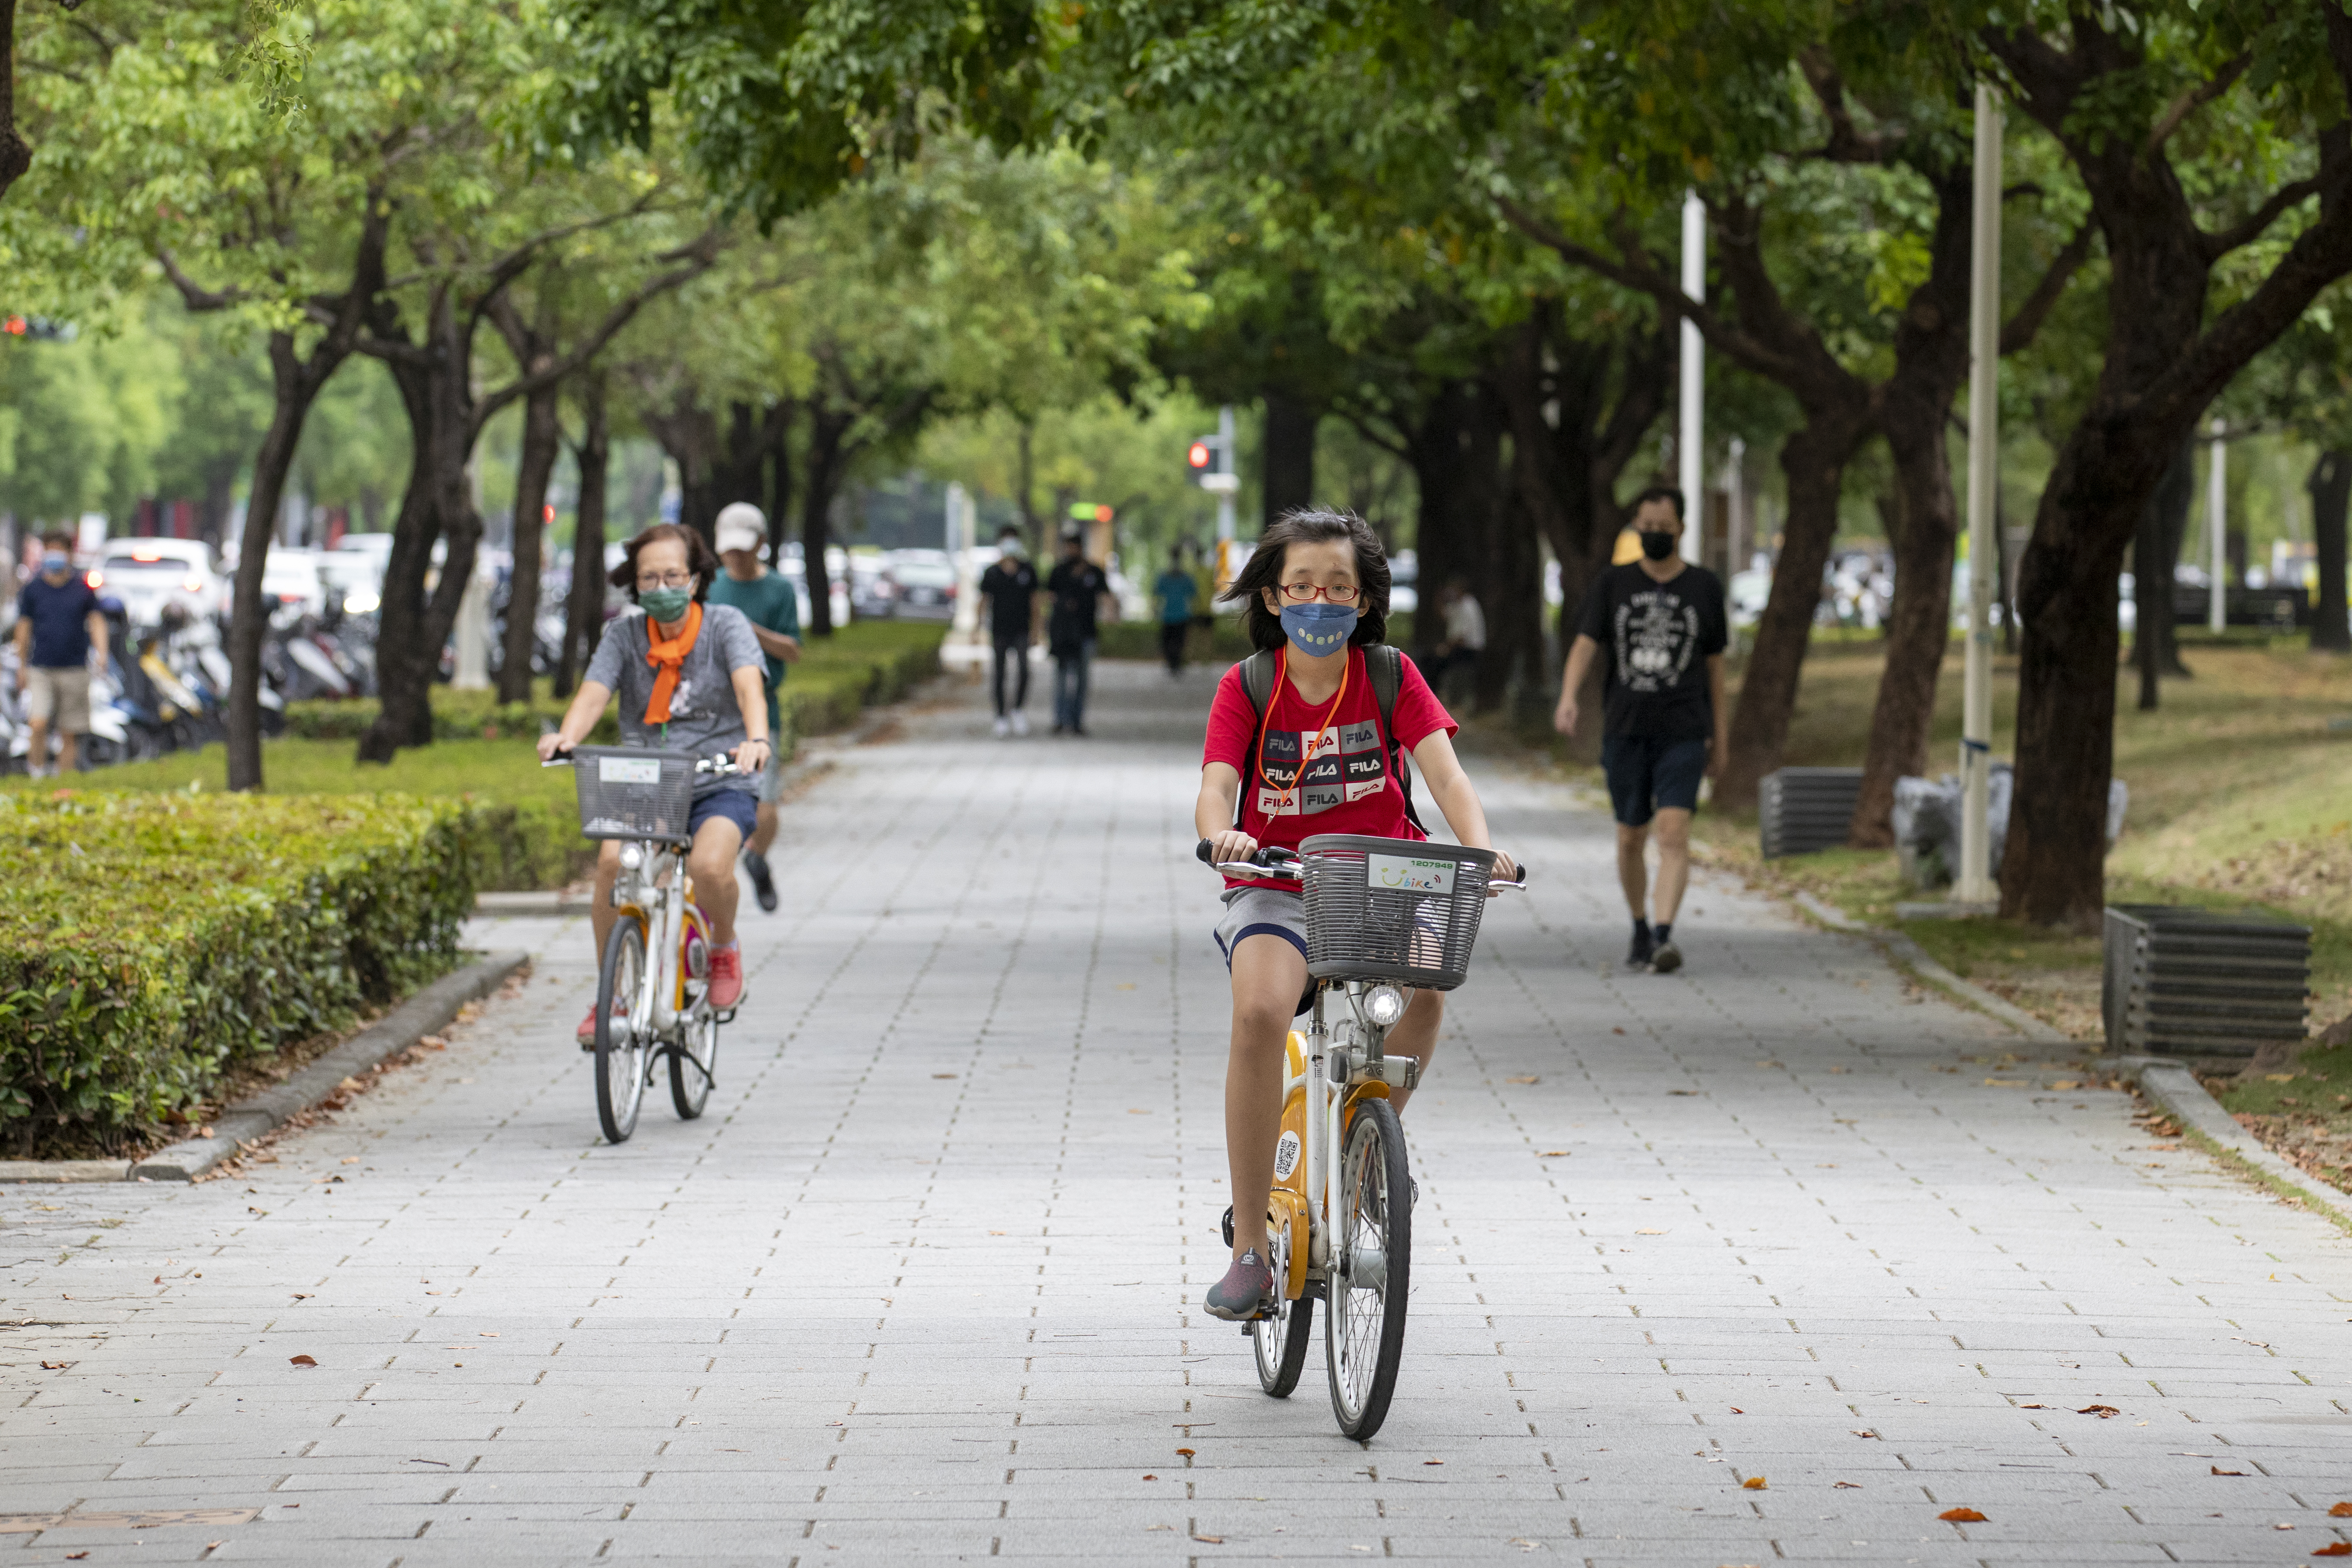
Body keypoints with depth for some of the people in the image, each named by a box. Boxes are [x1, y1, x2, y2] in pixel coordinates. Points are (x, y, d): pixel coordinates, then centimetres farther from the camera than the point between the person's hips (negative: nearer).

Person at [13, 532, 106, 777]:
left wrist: (102, 653, -13)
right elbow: (24, 628, 11)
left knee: (69, 735, 3)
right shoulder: (33, 590, 5)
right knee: (38, 725, -18)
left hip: (74, 671, 0)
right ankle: (38, 773, -3)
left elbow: (97, 621, 4)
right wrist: (22, 667, 11)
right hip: (40, 670, 0)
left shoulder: (84, 589, 4)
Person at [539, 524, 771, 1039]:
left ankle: (724, 947, 3)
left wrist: (756, 740, -43)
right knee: (613, 861, -28)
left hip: (721, 787, -2)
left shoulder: (726, 625, -2)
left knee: (709, 865, -33)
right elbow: (593, 694, -11)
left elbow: (749, 686, -20)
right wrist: (565, 738, -35)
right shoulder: (624, 635, 4)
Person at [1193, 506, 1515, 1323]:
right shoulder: (1246, 688, -3)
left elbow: (1445, 774, -13)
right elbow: (1215, 789, -17)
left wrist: (1480, 849, -33)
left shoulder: (1391, 676, -1)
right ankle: (1249, 1247, -24)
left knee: (1424, 992, -31)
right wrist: (1223, 835, -41)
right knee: (1261, 1010, -32)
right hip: (1275, 889, -1)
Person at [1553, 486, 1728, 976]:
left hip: (1684, 733, -1)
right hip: (1625, 732, 2)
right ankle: (1640, 930, 29)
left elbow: (1715, 664, 11)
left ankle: (1665, 937, -25)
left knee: (1674, 831, -17)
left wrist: (1720, 738, 12)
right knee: (1631, 839, 10)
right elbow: (1585, 644, -6)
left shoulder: (1704, 587, 6)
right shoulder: (1612, 585, 6)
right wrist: (1568, 698, -24)